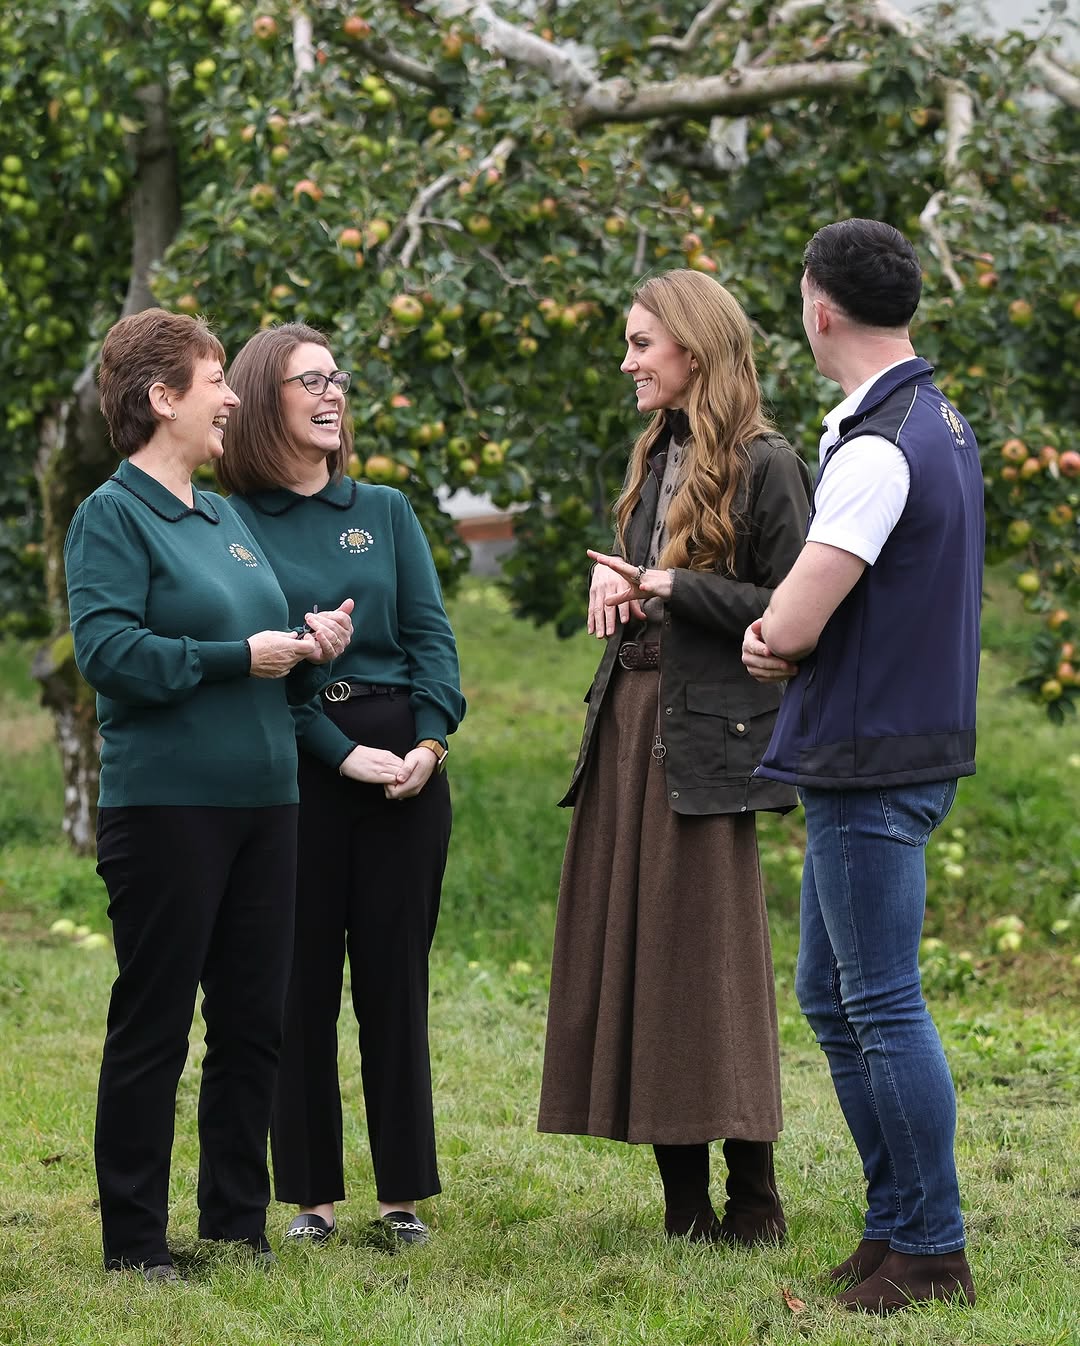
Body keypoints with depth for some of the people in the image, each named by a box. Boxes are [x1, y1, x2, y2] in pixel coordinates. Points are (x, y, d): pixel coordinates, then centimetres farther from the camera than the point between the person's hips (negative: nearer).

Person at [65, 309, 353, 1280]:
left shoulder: (225, 517, 16)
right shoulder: (113, 516, -7)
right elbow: (107, 651, -19)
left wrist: (312, 648, 2)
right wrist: (239, 657, -19)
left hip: (262, 798, 7)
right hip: (166, 803, -7)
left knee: (253, 1020, 10)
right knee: (152, 1026, -1)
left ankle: (238, 1225, 20)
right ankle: (135, 1243, 6)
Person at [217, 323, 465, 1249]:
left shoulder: (386, 511, 12)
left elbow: (430, 633, 6)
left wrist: (431, 738, -10)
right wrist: (344, 755, -14)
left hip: (407, 762, 3)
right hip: (292, 765, -3)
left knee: (396, 980, 4)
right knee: (302, 983, 2)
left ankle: (405, 1194, 11)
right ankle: (311, 1194, 10)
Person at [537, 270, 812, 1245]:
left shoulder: (763, 466, -8)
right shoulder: (658, 458, 17)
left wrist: (671, 587, -16)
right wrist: (612, 586, 3)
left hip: (705, 729, -8)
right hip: (629, 719, 8)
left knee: (708, 959, -6)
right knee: (632, 953, 6)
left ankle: (753, 1200, 2)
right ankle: (684, 1197, 12)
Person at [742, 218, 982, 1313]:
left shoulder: (878, 449, -20)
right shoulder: (940, 422, 13)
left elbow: (792, 625, -21)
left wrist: (770, 631, 2)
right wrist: (782, 640, -2)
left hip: (872, 765, -10)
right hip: (867, 759, 10)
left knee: (882, 1007, -4)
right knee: (831, 997, 17)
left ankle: (931, 1252, 1)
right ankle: (895, 1223, 22)